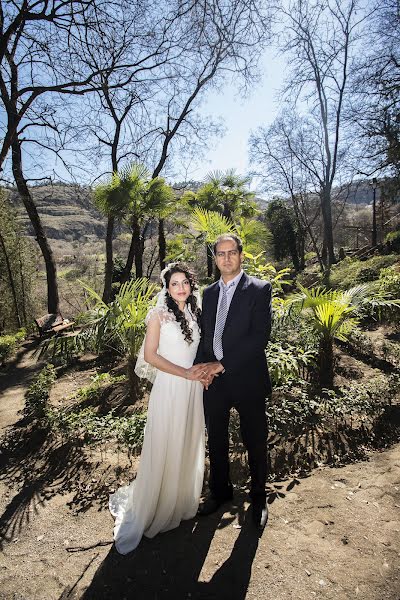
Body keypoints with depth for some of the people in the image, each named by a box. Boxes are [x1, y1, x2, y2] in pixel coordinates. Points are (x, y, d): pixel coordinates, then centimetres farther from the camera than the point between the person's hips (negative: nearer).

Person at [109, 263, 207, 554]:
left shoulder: (195, 313, 8)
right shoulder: (159, 315, -9)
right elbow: (150, 355, -12)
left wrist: (203, 371, -3)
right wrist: (185, 373, -16)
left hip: (193, 389, 6)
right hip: (170, 389, -5)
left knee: (190, 446, 18)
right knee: (165, 448, 6)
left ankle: (184, 500, 40)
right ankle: (154, 507, 29)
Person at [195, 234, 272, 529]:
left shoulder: (260, 289, -8)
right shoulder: (209, 293, 9)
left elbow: (260, 336, -17)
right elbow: (204, 335, 12)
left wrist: (222, 364, -18)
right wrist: (203, 368, -4)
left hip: (247, 380, -4)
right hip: (214, 380, 5)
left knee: (255, 442, 13)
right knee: (217, 441, 19)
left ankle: (258, 497, 39)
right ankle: (220, 491, 44)